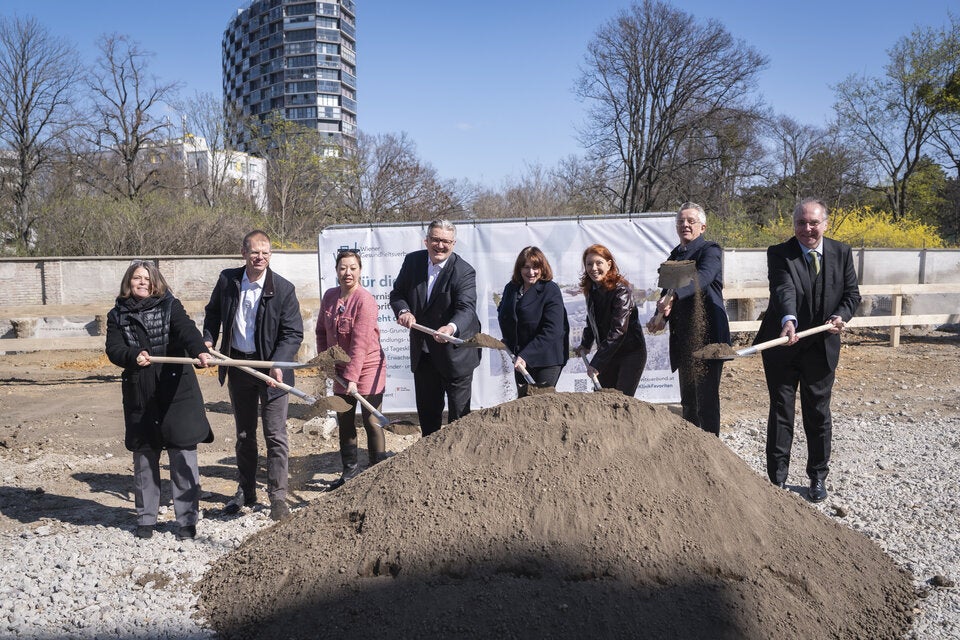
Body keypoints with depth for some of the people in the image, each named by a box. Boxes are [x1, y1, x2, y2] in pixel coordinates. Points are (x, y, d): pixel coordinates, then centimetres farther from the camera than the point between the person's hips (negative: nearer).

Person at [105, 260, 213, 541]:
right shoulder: (118, 315, 8)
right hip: (139, 395, 2)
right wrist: (134, 356, -27)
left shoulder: (170, 306, 2)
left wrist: (199, 350, -37)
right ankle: (146, 518, 26)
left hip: (177, 393, -2)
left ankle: (187, 519, 8)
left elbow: (187, 330, -16)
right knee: (144, 458, 11)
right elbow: (113, 349, -4)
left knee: (183, 457, -2)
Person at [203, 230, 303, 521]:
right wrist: (208, 340, 1)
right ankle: (245, 492, 30)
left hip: (271, 368, -4)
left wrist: (278, 365, -25)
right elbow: (213, 312, 16)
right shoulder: (227, 280, -1)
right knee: (244, 434, 16)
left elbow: (293, 333, -13)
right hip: (238, 364, 4)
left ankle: (278, 496, 6)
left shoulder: (283, 289, -12)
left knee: (275, 435, -3)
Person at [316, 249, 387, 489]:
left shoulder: (365, 300, -20)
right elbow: (322, 331, 14)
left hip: (367, 368, -7)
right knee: (344, 421, 15)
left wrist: (352, 377, -27)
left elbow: (360, 343, -25)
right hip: (340, 370, 7)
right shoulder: (329, 296, 2)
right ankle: (350, 469, 31)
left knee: (371, 422, 2)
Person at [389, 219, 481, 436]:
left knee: (459, 410, 6)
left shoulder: (464, 271, -17)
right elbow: (397, 293, 6)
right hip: (422, 351, 5)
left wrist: (451, 327, -51)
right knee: (426, 410, 18)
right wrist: (403, 311, -18)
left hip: (455, 352, -5)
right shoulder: (412, 261, -2)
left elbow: (466, 308, -29)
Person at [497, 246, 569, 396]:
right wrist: (509, 344, 7)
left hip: (546, 359, -5)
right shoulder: (511, 288, 6)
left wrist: (525, 355, -24)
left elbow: (552, 331, -20)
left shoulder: (551, 291, -12)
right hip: (520, 357, 6)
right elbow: (503, 318, 22)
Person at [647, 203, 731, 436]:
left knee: (706, 398, -4)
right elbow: (669, 289, 15)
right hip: (684, 338, 8)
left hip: (707, 336, -8)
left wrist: (673, 295, -44)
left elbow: (703, 277, -28)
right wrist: (660, 316, -5)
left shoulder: (710, 250, -8)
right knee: (688, 401, 17)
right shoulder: (675, 254, 15)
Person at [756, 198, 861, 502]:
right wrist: (788, 320, -45)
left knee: (818, 415, 12)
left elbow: (852, 293, 8)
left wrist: (841, 315, -13)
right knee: (781, 412, 6)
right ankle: (778, 479, 16)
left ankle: (818, 477, 28)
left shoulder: (842, 253, 2)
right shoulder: (779, 254, -10)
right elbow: (784, 289, -27)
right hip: (783, 345, -2)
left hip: (822, 348, 3)